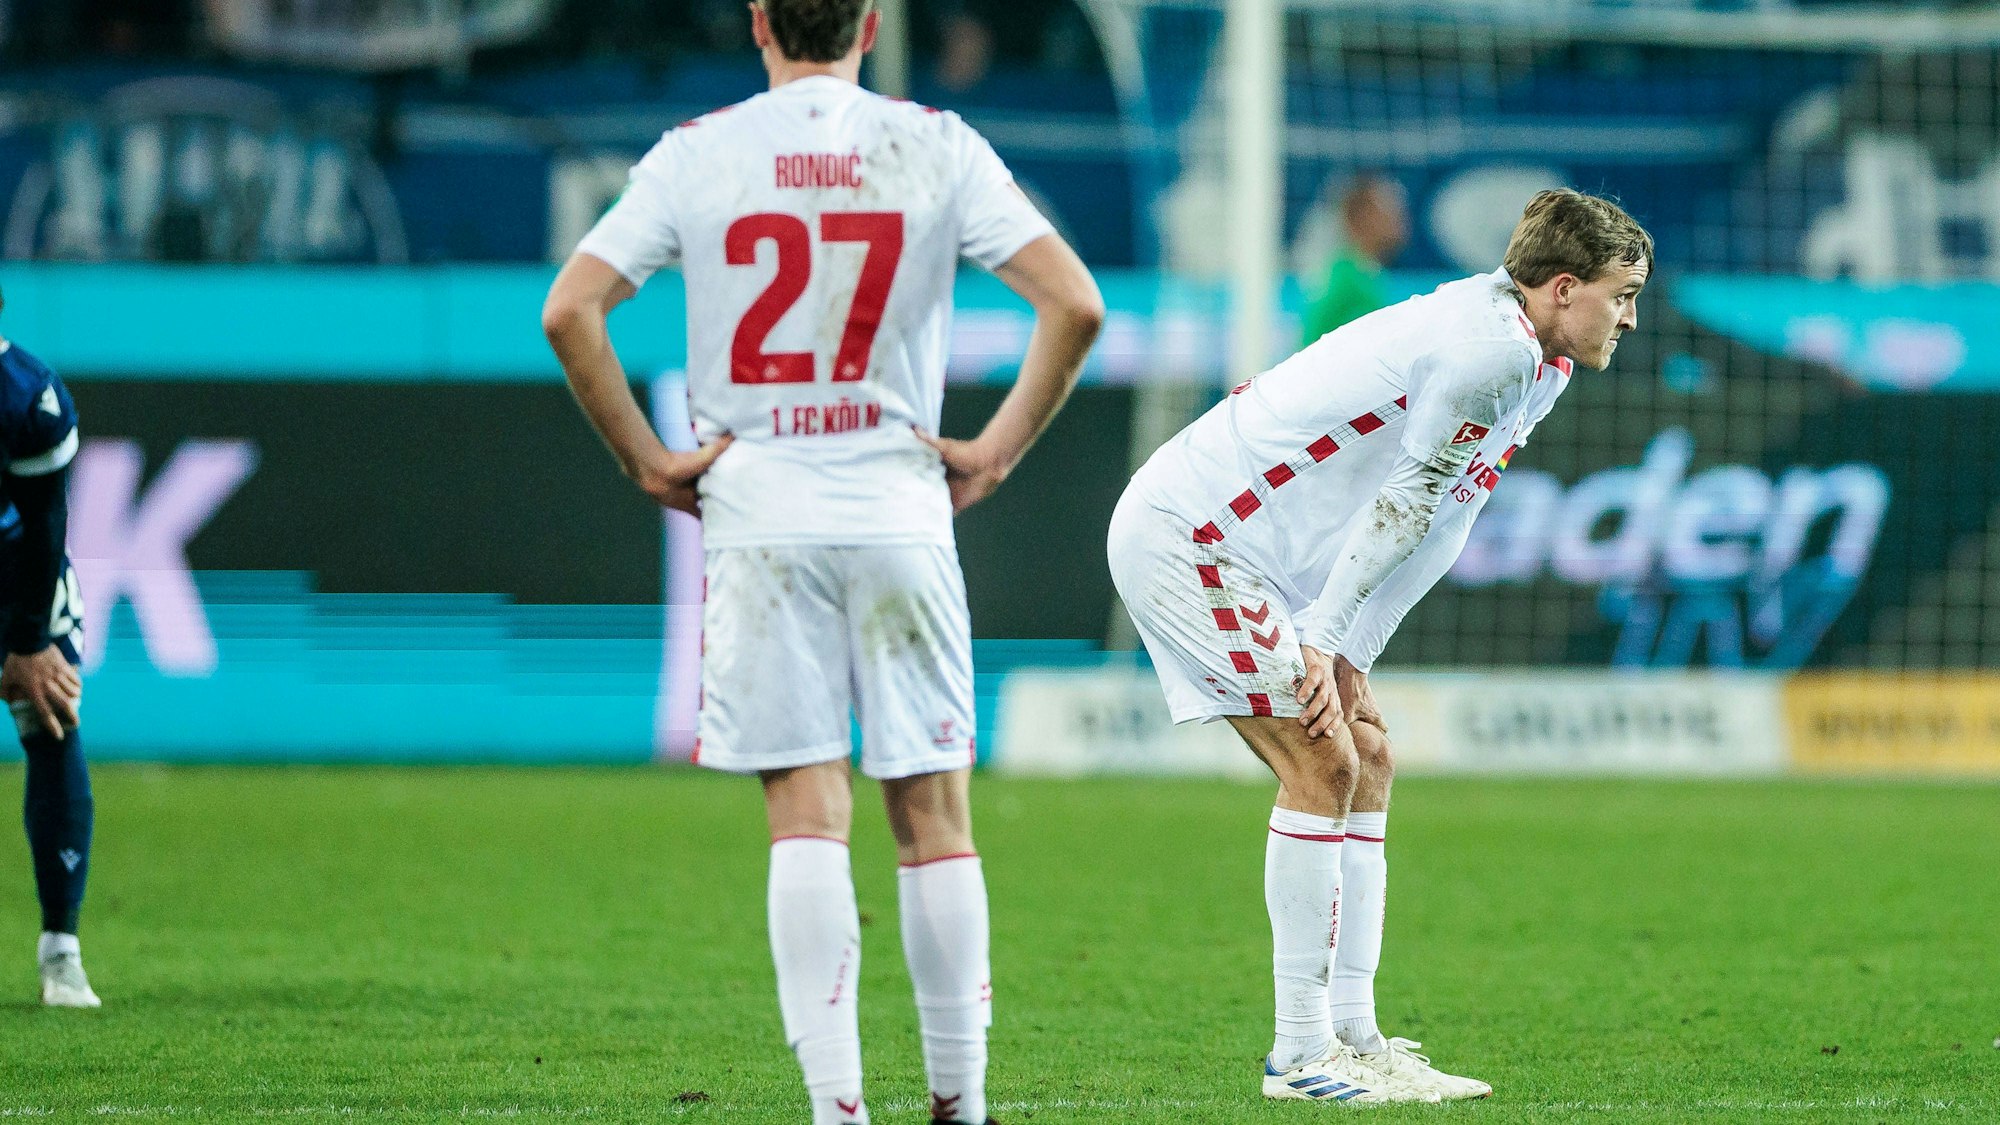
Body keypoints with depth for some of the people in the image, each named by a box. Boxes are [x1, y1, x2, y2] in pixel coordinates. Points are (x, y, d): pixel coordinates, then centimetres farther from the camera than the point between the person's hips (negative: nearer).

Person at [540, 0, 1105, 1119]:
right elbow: (1075, 302, -6)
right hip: (901, 512, 0)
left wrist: (648, 460, 3)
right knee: (934, 816, 7)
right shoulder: (935, 146, 2)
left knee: (806, 815, -1)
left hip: (758, 518, 0)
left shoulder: (697, 153, 2)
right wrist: (998, 450, 2)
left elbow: (570, 310, -5)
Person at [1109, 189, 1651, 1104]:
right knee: (1323, 765, -14)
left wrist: (1344, 655, 5)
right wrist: (1325, 643, -15)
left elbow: (1430, 529, 13)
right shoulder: (1493, 346, -18)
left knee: (1365, 765, 8)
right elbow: (1405, 503, -17)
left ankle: (1351, 1037, 9)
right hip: (1184, 536, -10)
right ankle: (1300, 1054, -11)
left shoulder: (1530, 367, 13)